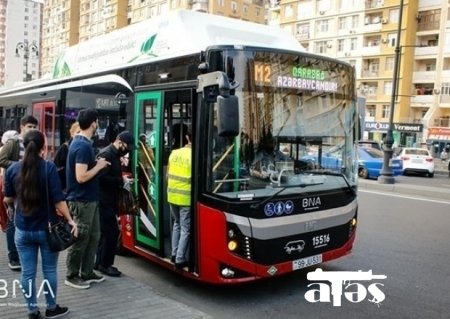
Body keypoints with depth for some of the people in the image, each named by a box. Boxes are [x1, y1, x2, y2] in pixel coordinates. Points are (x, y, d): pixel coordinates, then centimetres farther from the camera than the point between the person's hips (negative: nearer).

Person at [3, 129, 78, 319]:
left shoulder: (13, 169, -2)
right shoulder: (48, 167, -13)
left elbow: (8, 200, 9)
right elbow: (58, 199, -16)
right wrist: (70, 220, -9)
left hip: (22, 229, 3)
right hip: (46, 228, -2)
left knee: (27, 272, 10)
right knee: (49, 270, 11)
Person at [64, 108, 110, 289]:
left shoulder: (80, 142, 11)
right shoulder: (83, 146, -21)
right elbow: (81, 177, -26)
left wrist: (98, 164, 9)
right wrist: (99, 166, -14)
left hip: (89, 199, 10)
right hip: (82, 201, -10)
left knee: (93, 236, 16)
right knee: (80, 239, 3)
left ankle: (87, 273, 26)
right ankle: (72, 276, 17)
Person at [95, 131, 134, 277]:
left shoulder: (114, 155, 14)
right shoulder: (106, 154, -16)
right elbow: (102, 178, -25)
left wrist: (122, 180, 3)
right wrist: (121, 180, -17)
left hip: (109, 200, 10)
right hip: (104, 200, -10)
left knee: (106, 231, 15)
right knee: (111, 231, -6)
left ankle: (100, 262, 25)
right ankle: (105, 264, 5)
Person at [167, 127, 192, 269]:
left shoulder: (174, 153, 3)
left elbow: (168, 174, 10)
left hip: (172, 195, 6)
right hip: (186, 197, -6)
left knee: (177, 224, 23)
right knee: (185, 229, 5)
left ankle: (174, 254, 28)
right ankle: (180, 260, 7)